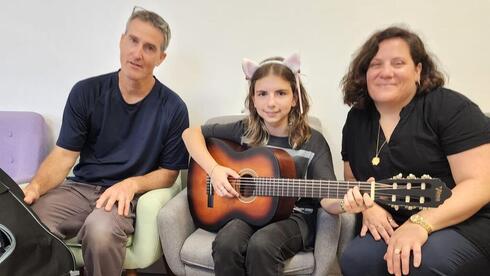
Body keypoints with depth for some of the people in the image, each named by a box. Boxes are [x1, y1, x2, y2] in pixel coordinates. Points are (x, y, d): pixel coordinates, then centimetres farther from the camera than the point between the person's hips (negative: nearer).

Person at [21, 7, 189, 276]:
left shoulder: (173, 108, -5)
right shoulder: (86, 92, 1)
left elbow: (168, 172, 1)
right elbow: (64, 154, 0)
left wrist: (132, 184, -17)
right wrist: (36, 186, -19)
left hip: (129, 194, -1)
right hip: (79, 187, 2)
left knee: (100, 229, -35)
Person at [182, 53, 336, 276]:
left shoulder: (313, 142, -6)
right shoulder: (245, 131, 0)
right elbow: (191, 133, 3)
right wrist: (214, 169, -12)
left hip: (294, 216, -2)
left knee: (261, 245, -33)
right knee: (225, 244, -29)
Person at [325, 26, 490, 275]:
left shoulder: (450, 108, -8)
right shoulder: (357, 118, 7)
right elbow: (352, 179, 16)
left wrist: (420, 223, -28)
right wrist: (367, 207, -6)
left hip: (464, 224, -3)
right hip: (391, 227, 4)